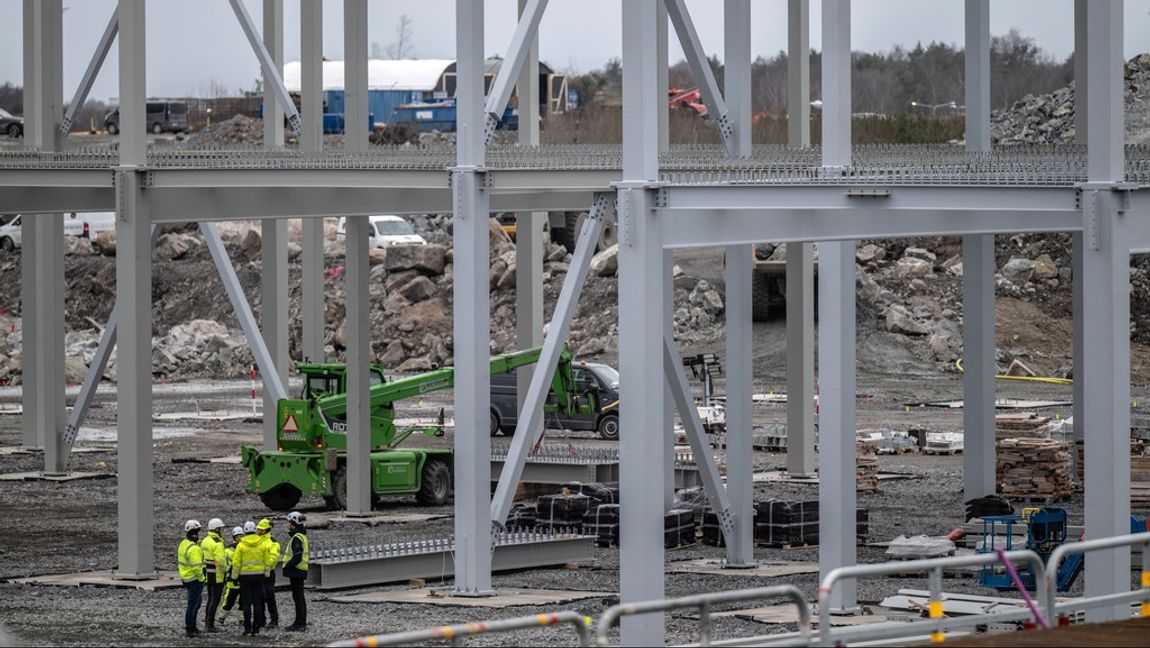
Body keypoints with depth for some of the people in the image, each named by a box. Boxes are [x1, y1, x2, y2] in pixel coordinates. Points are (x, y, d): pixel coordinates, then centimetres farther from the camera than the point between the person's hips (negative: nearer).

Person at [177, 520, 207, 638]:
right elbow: (196, 567, -26)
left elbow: (180, 560, 16)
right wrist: (202, 578, -12)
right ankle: (189, 629, 7)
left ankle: (192, 626, 28)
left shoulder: (183, 544, 8)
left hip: (186, 577, 10)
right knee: (193, 604, 0)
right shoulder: (194, 548, -23)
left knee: (198, 601, 22)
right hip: (194, 579, -10)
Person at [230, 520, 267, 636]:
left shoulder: (241, 545, -8)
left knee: (246, 603, 0)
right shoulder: (262, 545, 1)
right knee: (257, 603, 6)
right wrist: (266, 574, 15)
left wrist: (234, 576, 1)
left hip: (245, 576, -3)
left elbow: (236, 562, -7)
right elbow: (266, 561, 6)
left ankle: (248, 628, -3)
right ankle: (256, 628, 5)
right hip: (259, 575, 3)